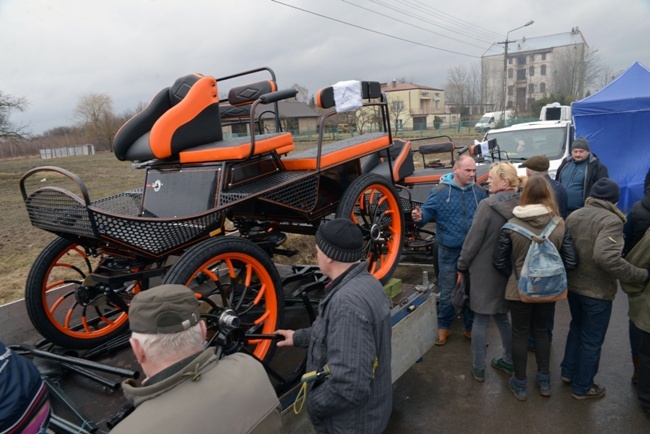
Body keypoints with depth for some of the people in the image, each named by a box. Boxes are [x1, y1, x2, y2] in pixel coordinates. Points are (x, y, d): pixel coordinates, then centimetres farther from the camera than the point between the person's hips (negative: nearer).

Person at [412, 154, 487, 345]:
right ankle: (444, 327, 29)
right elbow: (428, 210, -12)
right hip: (449, 251, -3)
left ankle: (471, 328, 33)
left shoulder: (480, 192, 2)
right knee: (447, 293, 9)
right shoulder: (440, 191, -8)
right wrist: (420, 217, -34)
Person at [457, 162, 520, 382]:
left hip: (484, 270, -6)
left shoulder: (487, 205, -20)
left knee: (480, 319, 6)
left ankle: (478, 368, 17)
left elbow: (473, 239, -16)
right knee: (501, 316, 22)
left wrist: (462, 265, -3)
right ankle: (508, 361, 34)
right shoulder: (519, 205, -2)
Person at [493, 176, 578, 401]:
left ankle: (520, 385, 26)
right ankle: (544, 380, 36)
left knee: (520, 334, 13)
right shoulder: (560, 225, -9)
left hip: (519, 289, -2)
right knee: (541, 331, 23)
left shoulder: (512, 225, -15)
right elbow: (571, 262, -6)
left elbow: (499, 261, -9)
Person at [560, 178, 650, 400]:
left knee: (577, 328, 27)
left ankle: (568, 372, 40)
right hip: (597, 291, -6)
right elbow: (606, 257, -35)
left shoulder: (573, 215, 0)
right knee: (592, 340, 11)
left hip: (572, 285, 7)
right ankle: (582, 387, 26)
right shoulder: (611, 220, -21)